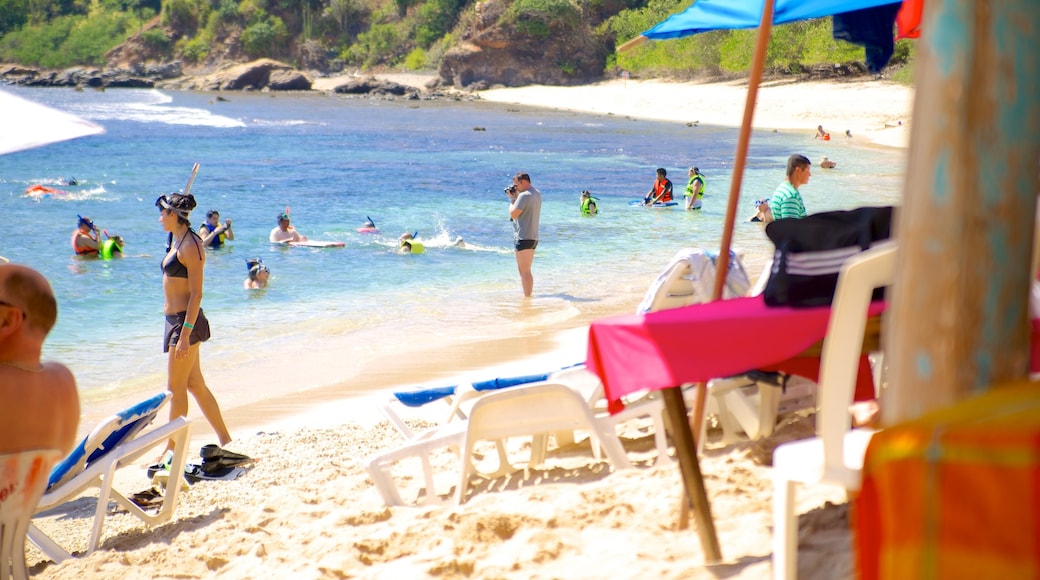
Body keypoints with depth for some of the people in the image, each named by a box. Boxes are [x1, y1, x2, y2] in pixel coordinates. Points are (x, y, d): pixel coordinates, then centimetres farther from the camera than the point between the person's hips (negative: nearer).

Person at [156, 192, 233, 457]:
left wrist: (185, 334, -23)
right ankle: (225, 440, 20)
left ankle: (172, 450, 6)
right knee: (195, 385, 13)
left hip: (186, 320, -10)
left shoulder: (191, 246, -16)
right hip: (175, 319, 10)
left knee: (176, 388, -2)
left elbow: (196, 294, -19)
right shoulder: (176, 242, 13)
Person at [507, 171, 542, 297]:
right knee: (527, 271, 17)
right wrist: (515, 196, 12)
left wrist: (512, 199, -2)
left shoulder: (524, 195, -17)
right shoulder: (537, 194, 12)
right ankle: (529, 295, 21)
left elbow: (513, 214, -15)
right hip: (533, 238, 10)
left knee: (524, 272, -7)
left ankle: (527, 297, -8)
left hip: (523, 238, -10)